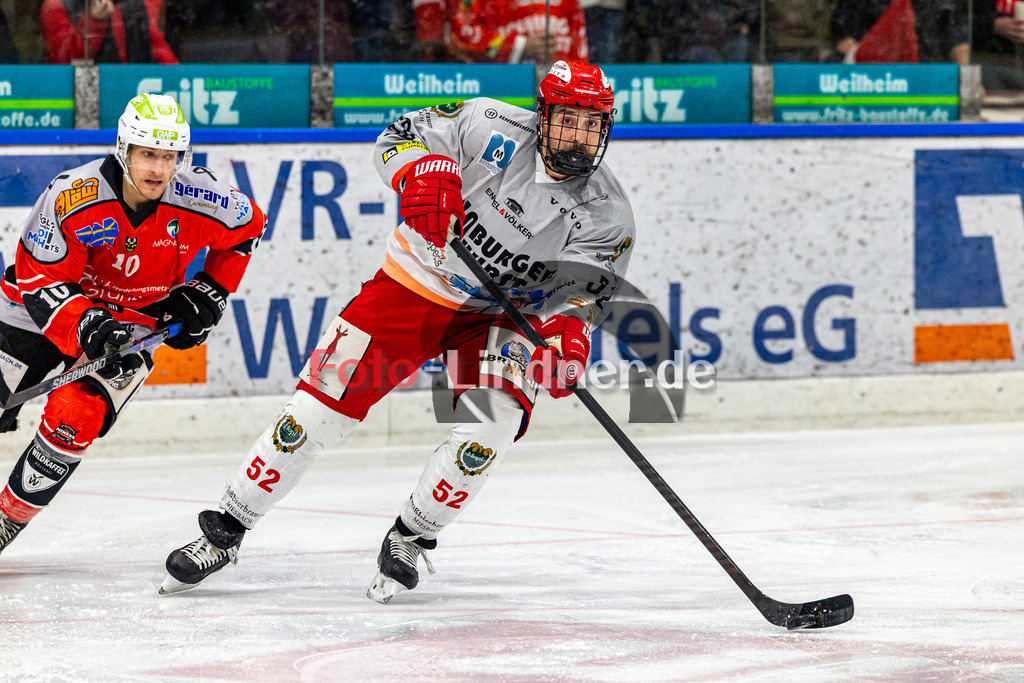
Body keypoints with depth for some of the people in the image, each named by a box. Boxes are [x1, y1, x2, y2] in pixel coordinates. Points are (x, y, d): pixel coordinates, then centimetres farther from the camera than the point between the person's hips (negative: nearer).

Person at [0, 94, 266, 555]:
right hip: (46, 308, -1)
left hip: (136, 324, 1)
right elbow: (38, 277, -22)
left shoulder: (200, 199, -21)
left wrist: (209, 295, -1)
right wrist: (84, 325, -38)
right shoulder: (72, 195, -28)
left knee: (75, 417, -20)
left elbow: (248, 226, 2)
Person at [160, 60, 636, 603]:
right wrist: (424, 173, -34)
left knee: (494, 418, -26)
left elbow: (581, 290, -9)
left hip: (495, 314, 1)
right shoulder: (499, 130, -18)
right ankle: (226, 531, 9)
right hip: (414, 287, -1)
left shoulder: (607, 215, -12)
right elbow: (403, 136, -12)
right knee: (319, 408, -6)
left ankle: (410, 540, -4)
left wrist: (568, 328, -32)